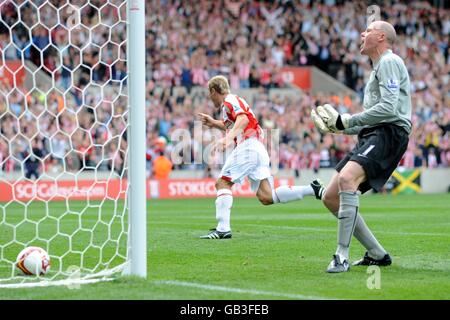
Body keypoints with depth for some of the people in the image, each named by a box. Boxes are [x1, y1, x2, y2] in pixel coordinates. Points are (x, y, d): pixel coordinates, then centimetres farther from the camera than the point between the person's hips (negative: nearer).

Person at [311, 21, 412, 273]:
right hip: (371, 137, 11)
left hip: (389, 134, -11)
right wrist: (339, 127, 18)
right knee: (331, 198, 4)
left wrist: (347, 121, -13)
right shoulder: (378, 68, 29)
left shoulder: (389, 62, -3)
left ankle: (342, 255, -34)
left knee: (347, 178, -33)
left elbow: (388, 108, -17)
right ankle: (377, 254, 10)